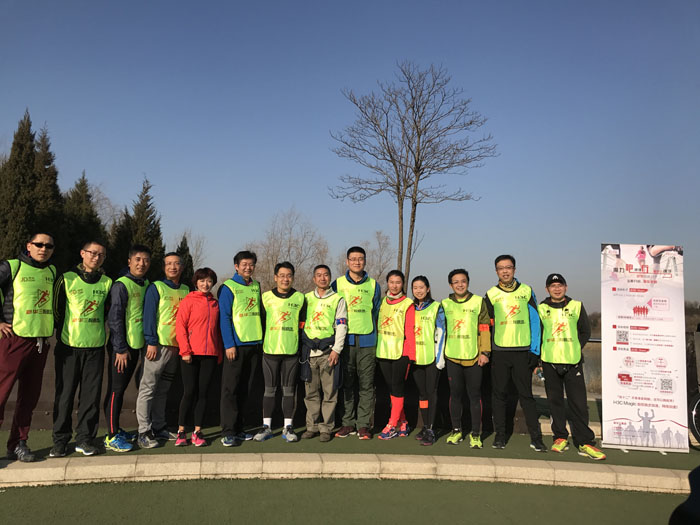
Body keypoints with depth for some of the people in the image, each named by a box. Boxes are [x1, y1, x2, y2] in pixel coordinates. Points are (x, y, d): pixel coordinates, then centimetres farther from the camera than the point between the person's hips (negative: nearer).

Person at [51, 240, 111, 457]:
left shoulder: (108, 283, 8)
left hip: (96, 347, 2)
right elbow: (56, 309, 5)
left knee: (91, 395, 4)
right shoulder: (66, 279, 1)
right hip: (68, 346, -2)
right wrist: (63, 334, 5)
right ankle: (60, 440, 15)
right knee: (64, 394, 3)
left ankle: (85, 439, 15)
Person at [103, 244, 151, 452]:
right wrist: (120, 349, -16)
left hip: (136, 345, 7)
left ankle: (116, 429, 26)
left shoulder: (146, 285, 11)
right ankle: (111, 437, 6)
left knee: (122, 388, 16)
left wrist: (148, 341, 14)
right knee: (115, 390, -1)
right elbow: (114, 318, -15)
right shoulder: (121, 285, -12)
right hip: (121, 346, -7)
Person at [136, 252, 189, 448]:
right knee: (148, 389, -3)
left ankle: (159, 428, 22)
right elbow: (149, 315, -9)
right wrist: (151, 342, -15)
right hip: (158, 345, -6)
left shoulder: (186, 290, 13)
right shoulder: (156, 287, -3)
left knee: (163, 390, 14)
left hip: (176, 346, 6)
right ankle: (144, 432, 3)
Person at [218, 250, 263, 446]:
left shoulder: (256, 286, 14)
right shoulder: (228, 287, -4)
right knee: (230, 389, -3)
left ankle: (240, 428, 19)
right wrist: (229, 345, -15)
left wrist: (262, 340, 12)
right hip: (236, 344, -6)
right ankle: (228, 432, 1)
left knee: (246, 388, 10)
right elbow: (224, 317, -8)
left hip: (255, 344, 6)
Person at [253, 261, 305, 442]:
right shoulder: (266, 297, 4)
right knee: (270, 389, 6)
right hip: (270, 350, 0)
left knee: (289, 389, 5)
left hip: (292, 351, 0)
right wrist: (262, 343, 6)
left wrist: (301, 345, 6)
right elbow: (260, 322, 9)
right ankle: (266, 426, 17)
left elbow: (302, 324, 10)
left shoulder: (300, 298, 5)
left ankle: (288, 427, 16)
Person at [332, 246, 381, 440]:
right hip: (344, 340, 0)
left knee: (366, 384, 1)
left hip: (367, 342, 0)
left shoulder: (373, 285, 9)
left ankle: (363, 424, 11)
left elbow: (376, 313, 15)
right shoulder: (338, 284, 6)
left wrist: (373, 334, 9)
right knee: (346, 384, 5)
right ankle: (348, 423, 15)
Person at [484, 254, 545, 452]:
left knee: (526, 394, 2)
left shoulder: (526, 291, 5)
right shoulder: (491, 294, 6)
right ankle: (500, 435, 15)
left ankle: (536, 437, 9)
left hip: (522, 351, -1)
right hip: (499, 352, 1)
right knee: (499, 394, 6)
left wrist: (535, 350, -2)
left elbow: (535, 321, 4)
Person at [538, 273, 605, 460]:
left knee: (578, 402, -2)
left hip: (573, 362, 0)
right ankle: (560, 437, 18)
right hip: (549, 361, 1)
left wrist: (575, 349, 0)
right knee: (555, 401, 7)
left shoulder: (576, 306, 7)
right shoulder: (541, 309, 7)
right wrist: (537, 358, 2)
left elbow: (585, 331, 12)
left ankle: (584, 442, 5)